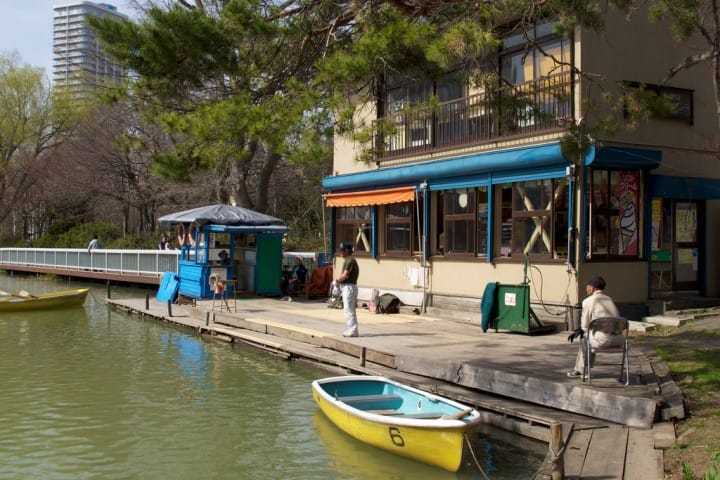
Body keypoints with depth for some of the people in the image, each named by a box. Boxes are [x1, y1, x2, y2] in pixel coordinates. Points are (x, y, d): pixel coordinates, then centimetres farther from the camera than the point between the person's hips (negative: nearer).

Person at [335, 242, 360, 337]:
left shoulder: (350, 260, -16)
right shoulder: (346, 260, 17)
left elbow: (345, 275, -20)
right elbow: (343, 274, 19)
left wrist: (337, 279, -4)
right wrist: (339, 278, 0)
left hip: (349, 287, -11)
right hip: (346, 287, 11)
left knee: (348, 309, -9)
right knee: (350, 310, 16)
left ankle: (353, 330, -7)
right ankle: (352, 329, 23)